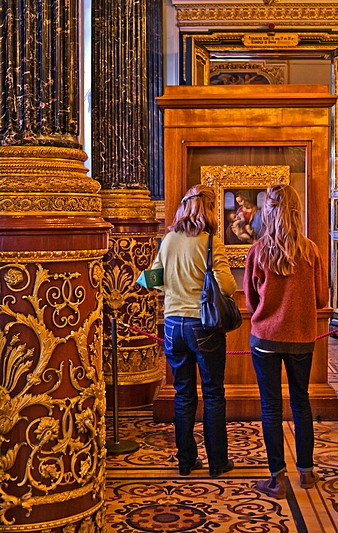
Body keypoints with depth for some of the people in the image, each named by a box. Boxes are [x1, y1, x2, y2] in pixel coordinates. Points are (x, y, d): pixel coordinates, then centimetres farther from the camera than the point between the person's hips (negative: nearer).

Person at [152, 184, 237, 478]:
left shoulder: (168, 241, 4)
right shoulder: (212, 243, -11)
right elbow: (226, 286, -19)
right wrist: (232, 283, 3)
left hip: (174, 324, 4)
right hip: (204, 326, -4)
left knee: (183, 395, 13)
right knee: (213, 395, 8)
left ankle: (186, 459, 20)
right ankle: (217, 461, 15)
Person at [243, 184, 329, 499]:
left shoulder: (258, 251, -9)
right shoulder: (310, 251, -6)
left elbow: (250, 300, 1)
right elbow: (322, 299, 1)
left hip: (266, 337, -2)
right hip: (301, 337, 2)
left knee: (271, 406, 5)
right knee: (301, 401, 17)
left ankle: (277, 478, 8)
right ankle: (306, 471, 26)